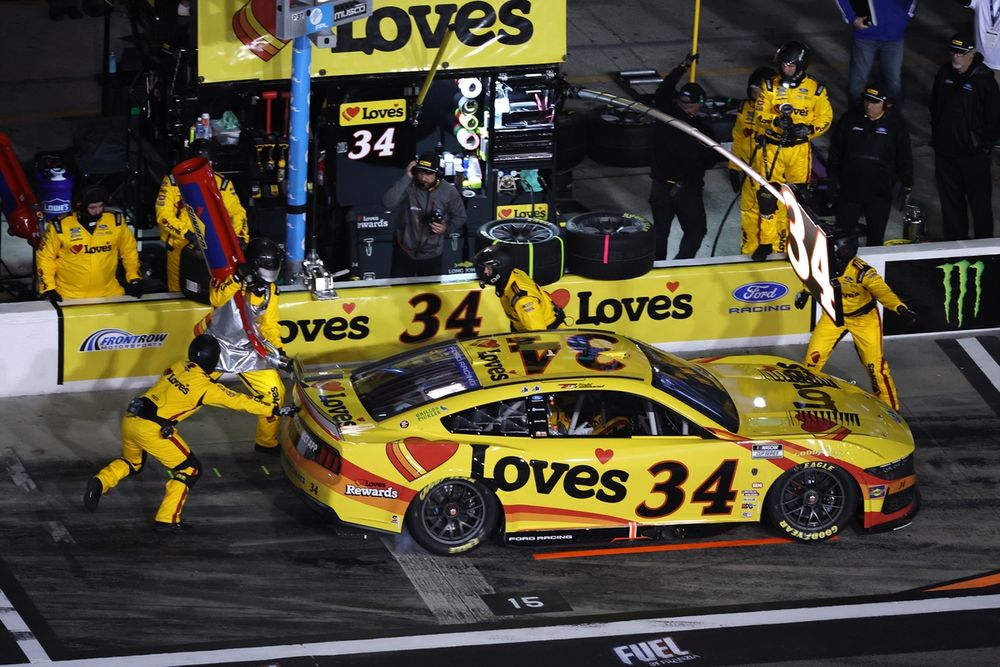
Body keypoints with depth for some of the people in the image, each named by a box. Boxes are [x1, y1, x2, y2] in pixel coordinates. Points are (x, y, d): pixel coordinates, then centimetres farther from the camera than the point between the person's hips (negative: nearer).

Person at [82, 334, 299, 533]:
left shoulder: (179, 367, 11)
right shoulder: (205, 387, -6)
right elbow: (239, 401, -1)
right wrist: (275, 411, 5)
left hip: (130, 420, 7)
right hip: (152, 430, -7)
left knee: (131, 462, 32)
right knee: (189, 469, 7)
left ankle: (100, 483, 8)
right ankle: (166, 519, 1)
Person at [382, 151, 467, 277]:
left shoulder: (449, 191, -9)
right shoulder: (408, 186, -16)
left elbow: (459, 217, 6)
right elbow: (388, 202, -33)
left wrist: (447, 228, -16)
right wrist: (406, 178, -32)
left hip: (432, 254, 1)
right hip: (405, 252, -1)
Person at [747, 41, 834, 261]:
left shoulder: (815, 89, -2)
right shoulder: (770, 86, 0)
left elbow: (825, 117, 1)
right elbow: (760, 115, -4)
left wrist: (808, 129, -17)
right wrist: (776, 120, -25)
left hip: (800, 149, 0)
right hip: (772, 146, 0)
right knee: (766, 194, -3)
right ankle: (765, 241, 7)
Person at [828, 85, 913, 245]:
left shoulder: (895, 124, -3)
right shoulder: (850, 119, -1)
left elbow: (905, 158, 5)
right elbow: (835, 151, 6)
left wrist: (907, 185, 5)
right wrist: (834, 178, 4)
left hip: (879, 194, -1)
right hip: (850, 188, 1)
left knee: (876, 235, 9)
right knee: (844, 232, 3)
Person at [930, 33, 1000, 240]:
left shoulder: (983, 79, -15)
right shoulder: (945, 73, 2)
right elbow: (934, 106, 16)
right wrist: (935, 136, 14)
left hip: (973, 153, -6)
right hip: (945, 150, 6)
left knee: (979, 201, 3)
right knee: (950, 199, 15)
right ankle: (954, 241, 27)